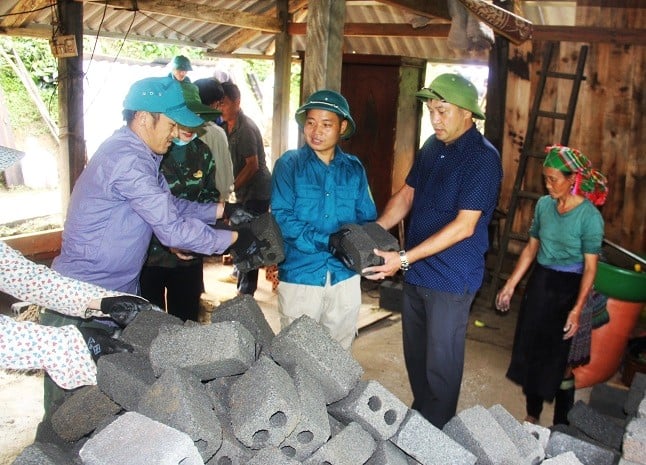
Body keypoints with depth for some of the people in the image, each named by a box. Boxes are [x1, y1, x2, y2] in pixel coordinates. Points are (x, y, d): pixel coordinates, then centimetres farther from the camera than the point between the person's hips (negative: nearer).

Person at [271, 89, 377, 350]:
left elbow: (367, 219, 5)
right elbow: (282, 217, -14)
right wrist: (328, 241, -23)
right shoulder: (289, 164, -5)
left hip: (345, 277, 3)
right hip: (300, 275, -3)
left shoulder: (354, 168, 5)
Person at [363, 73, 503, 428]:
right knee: (415, 355, 20)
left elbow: (464, 226, -23)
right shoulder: (432, 146, 7)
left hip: (451, 279, -7)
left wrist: (404, 258, -26)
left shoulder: (483, 158, -18)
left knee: (440, 364, 5)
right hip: (415, 272, 8)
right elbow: (406, 195, 13)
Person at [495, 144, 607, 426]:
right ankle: (532, 416, 31)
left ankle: (562, 427, 20)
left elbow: (590, 267, -15)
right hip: (539, 282, 6)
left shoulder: (589, 216, -15)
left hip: (567, 289, -6)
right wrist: (510, 285, 8)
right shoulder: (544, 205, 0)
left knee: (557, 359, 1)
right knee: (530, 351, 13)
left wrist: (577, 310, -20)